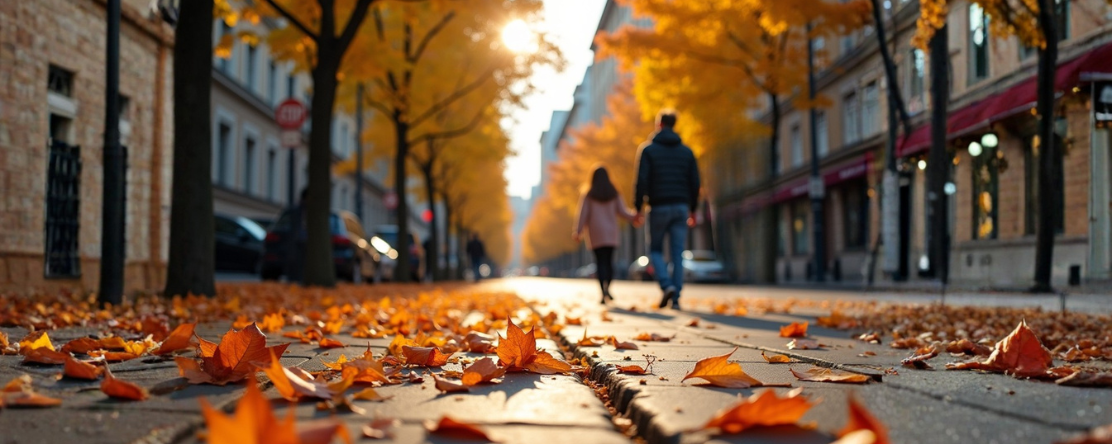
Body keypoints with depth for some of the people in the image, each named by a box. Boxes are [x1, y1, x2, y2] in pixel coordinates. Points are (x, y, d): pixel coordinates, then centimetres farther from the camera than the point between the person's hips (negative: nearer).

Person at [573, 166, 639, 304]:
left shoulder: (589, 195, 0)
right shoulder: (614, 194, 5)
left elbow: (583, 214, -2)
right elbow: (622, 211, -2)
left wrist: (578, 232, 4)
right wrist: (633, 216, 9)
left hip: (596, 233, -2)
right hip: (611, 233, 2)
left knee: (600, 262, -3)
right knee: (609, 260, 13)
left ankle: (604, 292, -17)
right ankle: (607, 288, 5)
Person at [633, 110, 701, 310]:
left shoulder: (648, 149, -2)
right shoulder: (686, 151, 9)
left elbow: (641, 180, -9)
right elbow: (694, 183, 7)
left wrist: (638, 207, -3)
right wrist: (693, 210, 16)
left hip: (659, 207, -3)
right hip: (681, 207, 3)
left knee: (655, 250, 11)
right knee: (677, 255, 4)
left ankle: (667, 286, -11)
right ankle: (675, 298, -1)